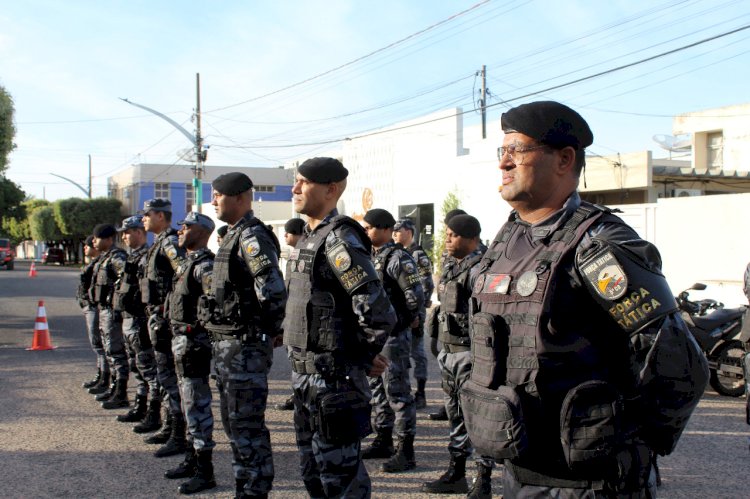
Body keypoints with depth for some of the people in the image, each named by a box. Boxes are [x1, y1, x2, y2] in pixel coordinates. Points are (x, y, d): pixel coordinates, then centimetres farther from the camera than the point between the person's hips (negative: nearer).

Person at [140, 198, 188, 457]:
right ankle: (169, 428, 27)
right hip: (158, 317, 11)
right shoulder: (160, 243, 18)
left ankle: (178, 438, -6)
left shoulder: (169, 242, -14)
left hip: (165, 317, -11)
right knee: (166, 375, 17)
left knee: (169, 375, -9)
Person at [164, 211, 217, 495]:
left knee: (197, 405, -5)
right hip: (181, 340, 10)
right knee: (189, 404, 17)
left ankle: (204, 472, 1)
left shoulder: (205, 265, -16)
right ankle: (192, 460, 28)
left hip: (194, 341, -10)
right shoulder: (188, 263, 16)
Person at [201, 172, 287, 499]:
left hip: (246, 346, -10)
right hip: (226, 344, 10)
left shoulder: (252, 237, -17)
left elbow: (273, 290, -27)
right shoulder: (234, 236, 15)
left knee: (247, 425, -3)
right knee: (233, 422, 17)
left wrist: (271, 330, -15)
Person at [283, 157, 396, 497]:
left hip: (334, 377, -10)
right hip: (306, 373, 10)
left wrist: (365, 355, -12)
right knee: (312, 468, 19)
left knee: (339, 470, 0)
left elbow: (376, 308, -24)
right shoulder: (309, 237, 13)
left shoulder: (338, 239, -17)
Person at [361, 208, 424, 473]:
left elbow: (415, 296, -18)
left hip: (393, 335, -9)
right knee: (378, 389, 16)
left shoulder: (399, 258, -15)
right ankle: (383, 441, 28)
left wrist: (410, 319, -3)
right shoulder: (372, 257, 12)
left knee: (397, 392, -5)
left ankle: (406, 452, 0)